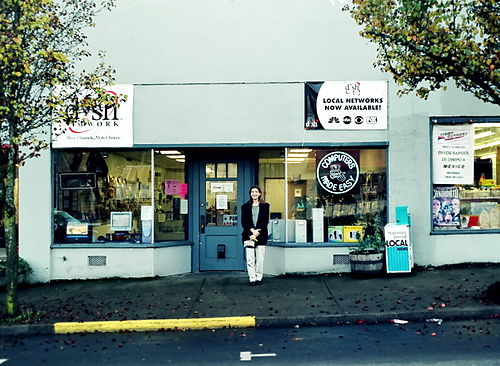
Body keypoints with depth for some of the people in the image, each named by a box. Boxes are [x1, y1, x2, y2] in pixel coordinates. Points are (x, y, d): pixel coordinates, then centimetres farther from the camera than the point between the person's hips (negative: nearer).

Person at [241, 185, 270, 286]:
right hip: (248, 235, 0)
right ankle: (252, 279, 3)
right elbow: (243, 222, 2)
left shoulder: (265, 206, 7)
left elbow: (265, 221, 0)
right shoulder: (245, 206, 9)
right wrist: (252, 231, -13)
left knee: (260, 258, 2)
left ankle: (259, 278, 11)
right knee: (250, 259, -2)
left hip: (261, 236, 0)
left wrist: (257, 232, -10)